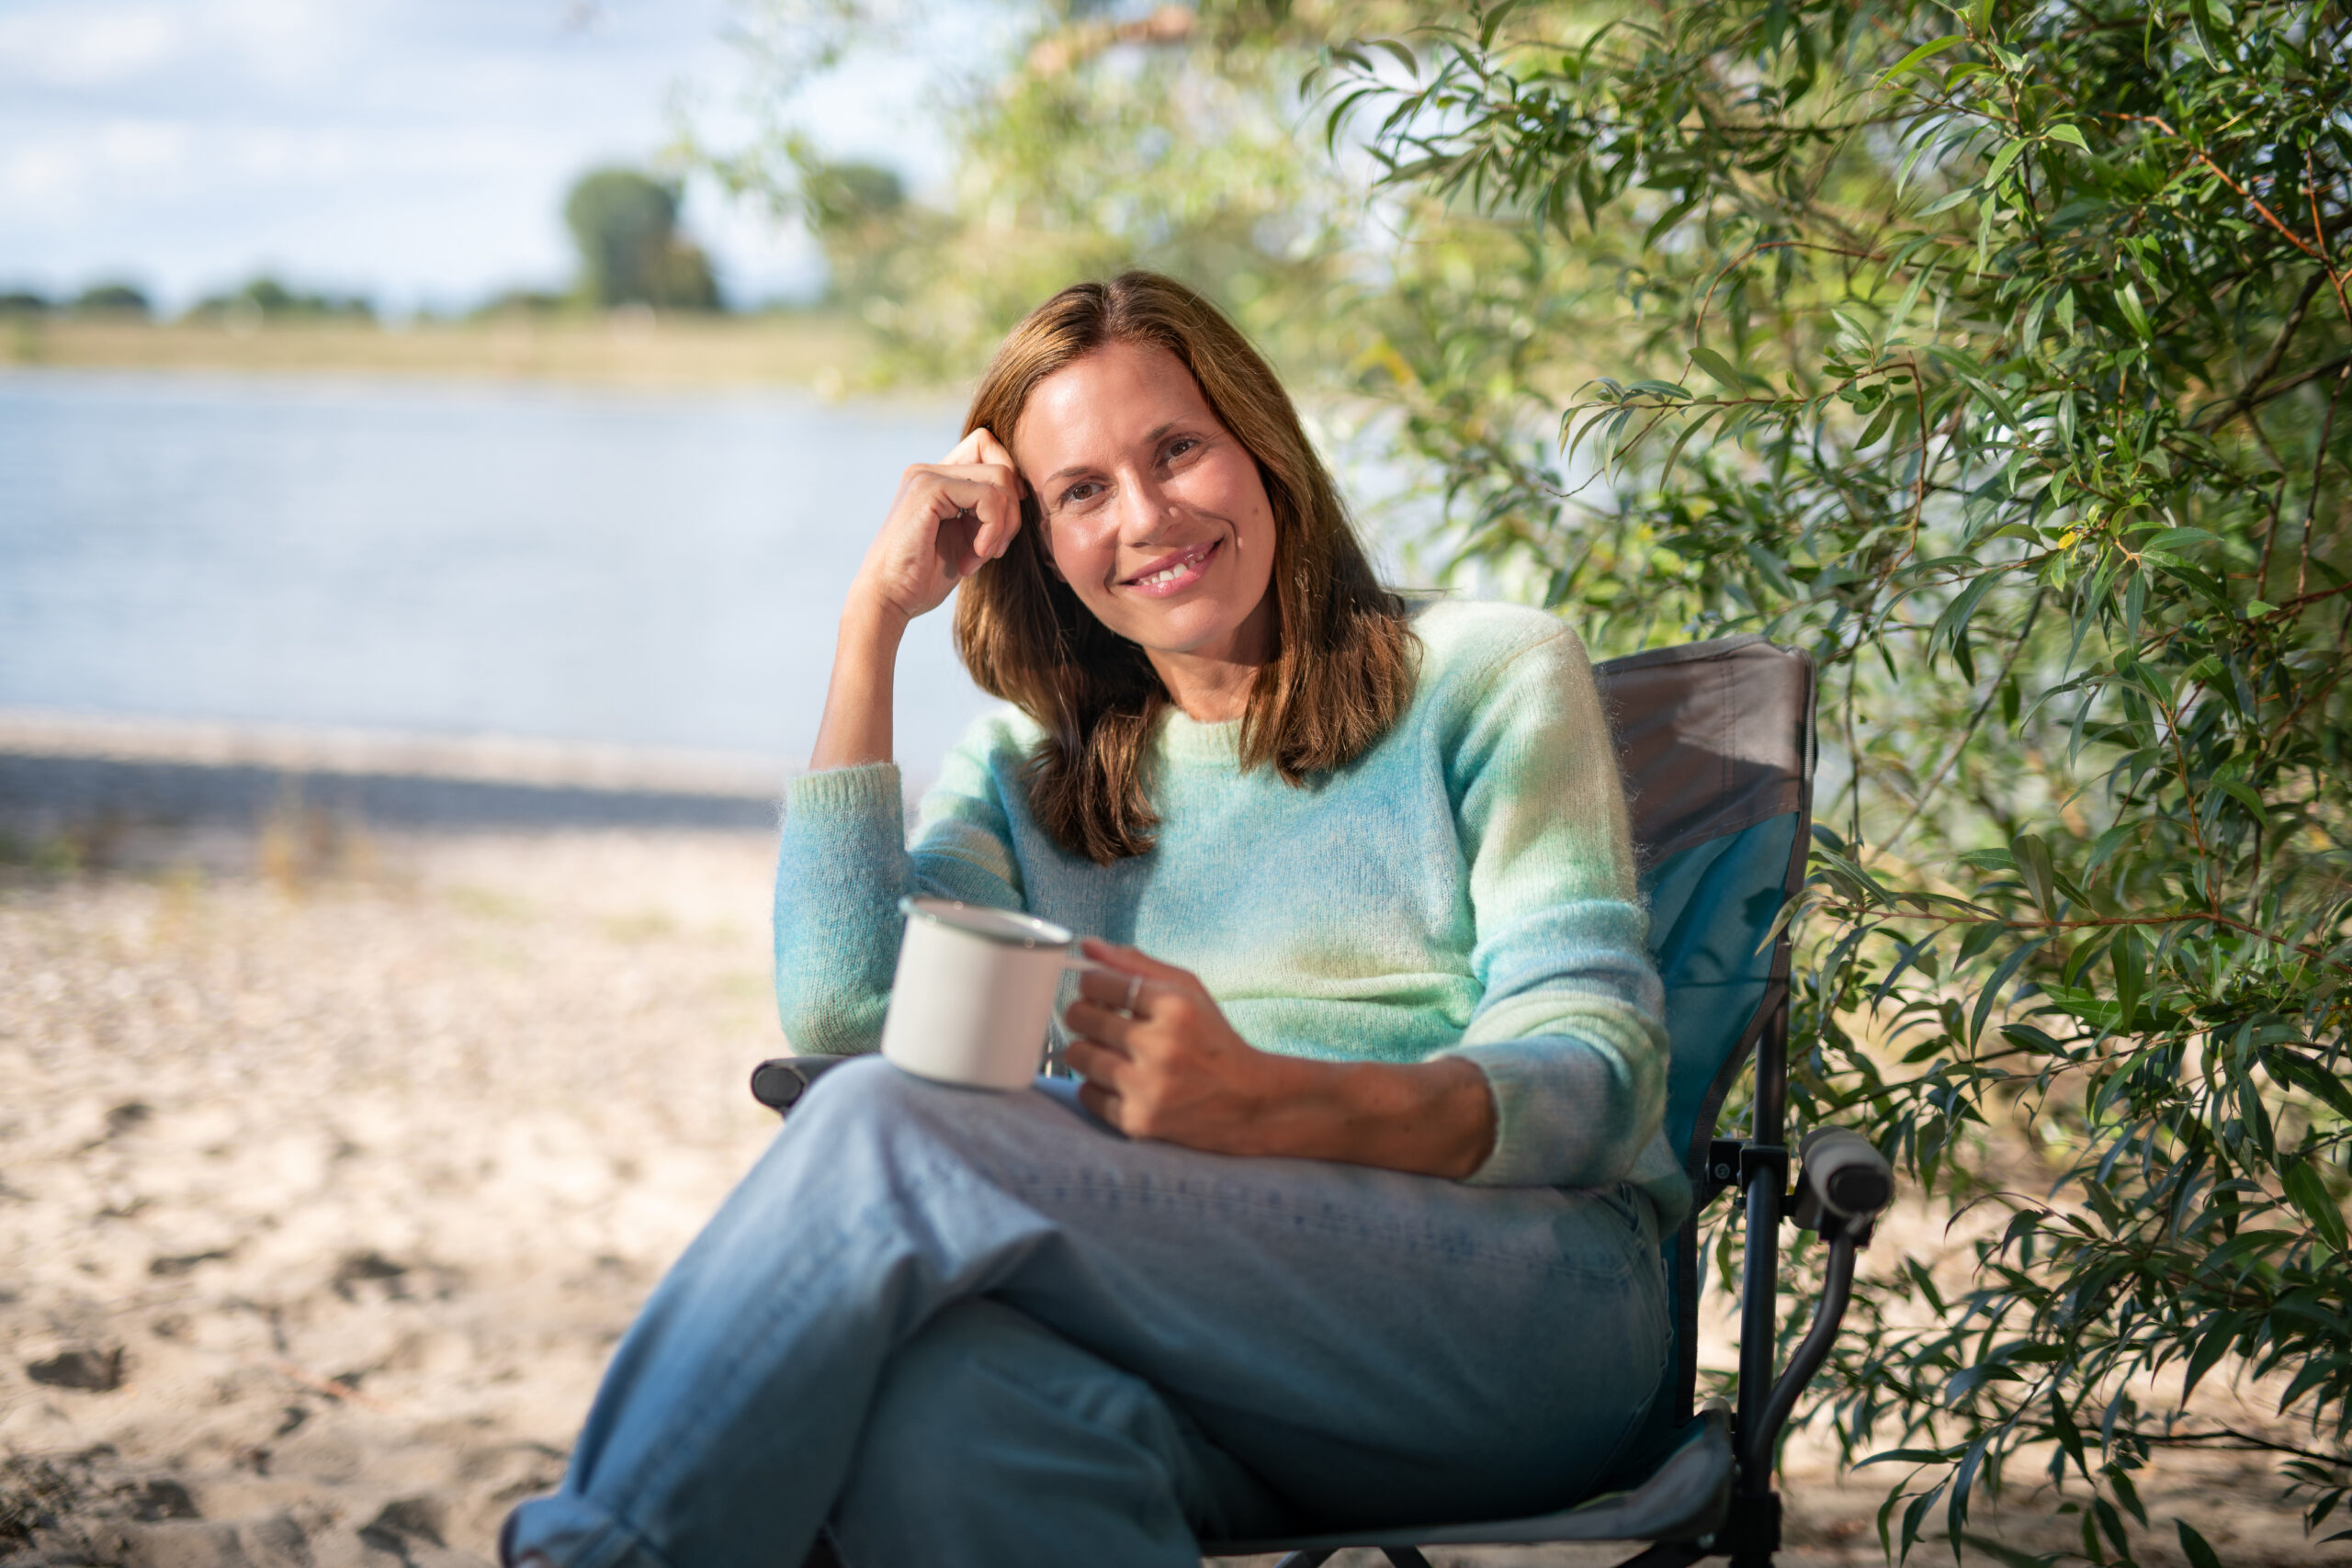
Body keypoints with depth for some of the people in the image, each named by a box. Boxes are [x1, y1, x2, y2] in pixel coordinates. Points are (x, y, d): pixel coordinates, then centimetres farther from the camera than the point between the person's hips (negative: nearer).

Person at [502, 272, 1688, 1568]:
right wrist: (874, 619, 8)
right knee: (933, 1395, -38)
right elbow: (840, 1009, 3)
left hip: (1527, 1305, -3)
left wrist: (1268, 1105, -21)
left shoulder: (1487, 675, 12)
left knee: (893, 1130, -27)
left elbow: (1599, 1072, -1)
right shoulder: (1028, 773, 23)